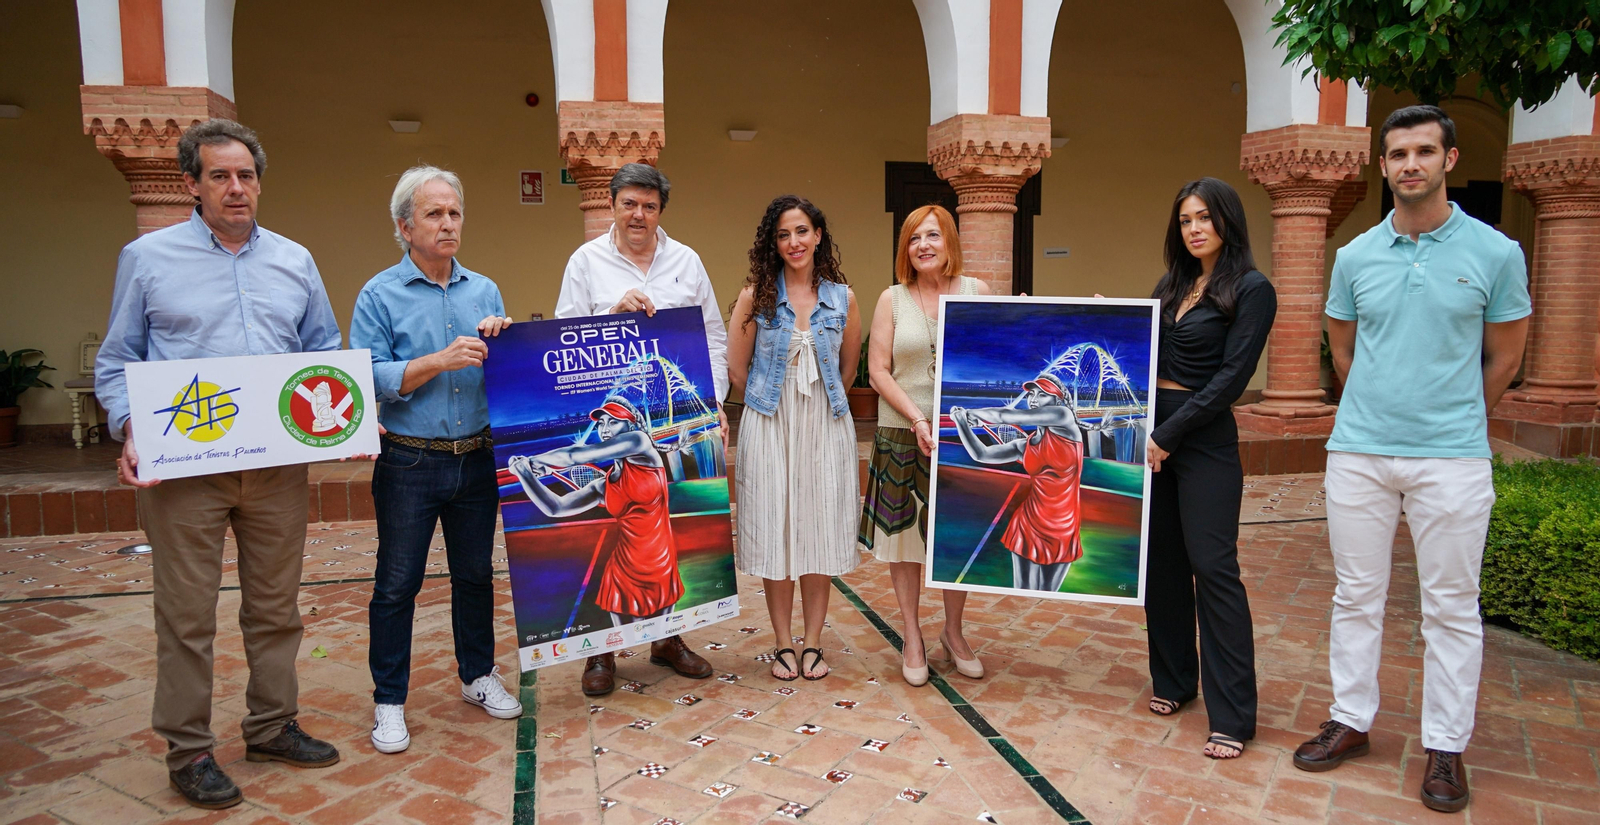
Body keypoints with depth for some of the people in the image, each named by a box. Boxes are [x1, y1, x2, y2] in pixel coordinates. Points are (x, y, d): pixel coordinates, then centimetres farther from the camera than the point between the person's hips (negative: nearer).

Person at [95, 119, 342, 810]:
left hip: (279, 465, 3)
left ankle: (272, 726, 27)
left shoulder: (295, 260, 11)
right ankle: (188, 751, 18)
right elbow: (116, 363, 5)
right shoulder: (147, 258, 4)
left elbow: (326, 352, 14)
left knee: (275, 606, 12)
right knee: (187, 614, 4)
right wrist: (130, 434, -11)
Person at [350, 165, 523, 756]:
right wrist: (439, 361, -21)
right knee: (397, 583, 5)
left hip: (477, 458, 4)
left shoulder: (484, 291, 9)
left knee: (476, 573, 15)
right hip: (409, 463, -4)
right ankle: (389, 700, 19)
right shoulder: (380, 295, -3)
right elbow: (368, 377, -12)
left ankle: (478, 675, 32)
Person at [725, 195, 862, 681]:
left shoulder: (843, 298, 3)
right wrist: (774, 402, 10)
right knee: (775, 533, 4)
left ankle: (813, 643, 19)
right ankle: (783, 645, 18)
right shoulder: (756, 296, -2)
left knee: (821, 533, 5)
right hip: (770, 428, -1)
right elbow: (737, 371, 2)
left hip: (826, 427, 1)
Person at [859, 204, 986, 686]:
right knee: (904, 533, 6)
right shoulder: (892, 299, 2)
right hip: (902, 433, 0)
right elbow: (878, 370, -3)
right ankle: (912, 637, 23)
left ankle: (953, 632, 28)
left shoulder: (978, 292, 4)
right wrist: (918, 420, -12)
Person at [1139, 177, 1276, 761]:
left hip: (1204, 440, -6)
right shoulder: (1171, 286, 15)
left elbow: (1231, 377, -13)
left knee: (1213, 567, -6)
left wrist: (1170, 434, -16)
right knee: (1161, 561, 11)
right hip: (1150, 433, 7)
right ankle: (1173, 680, 26)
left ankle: (1232, 716, 2)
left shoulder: (1251, 290, -5)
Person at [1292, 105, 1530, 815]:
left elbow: (1503, 360, 7)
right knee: (1356, 596, 10)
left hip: (1452, 458, -2)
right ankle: (1351, 720, 25)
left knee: (1452, 608, 6)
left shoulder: (1495, 252, -2)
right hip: (1358, 451, 2)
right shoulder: (1355, 256, 5)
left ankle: (1445, 745, 20)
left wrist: (1453, 423, 13)